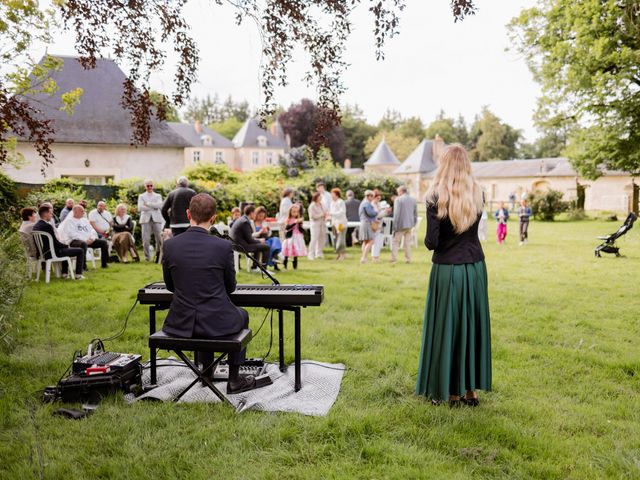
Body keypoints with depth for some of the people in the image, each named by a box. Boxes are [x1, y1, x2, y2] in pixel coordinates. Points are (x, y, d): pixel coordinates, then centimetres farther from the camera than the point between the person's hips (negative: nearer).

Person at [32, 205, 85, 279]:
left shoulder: (35, 226, 5)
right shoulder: (47, 226, -23)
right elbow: (56, 243, -19)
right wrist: (67, 246, 0)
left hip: (43, 253, 10)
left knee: (65, 248, 36)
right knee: (80, 251, 0)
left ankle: (64, 273, 34)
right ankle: (78, 274, 1)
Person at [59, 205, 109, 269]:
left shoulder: (84, 220, 23)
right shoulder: (69, 221, 1)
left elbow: (92, 230, 17)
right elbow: (72, 234, -13)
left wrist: (92, 238, -6)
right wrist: (85, 240, -20)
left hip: (89, 240, 7)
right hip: (75, 241, -7)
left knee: (104, 242, -10)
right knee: (83, 243, -40)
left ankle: (104, 263, -7)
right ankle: (83, 266, -34)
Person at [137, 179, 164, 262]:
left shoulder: (158, 196, 16)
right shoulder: (141, 196, 15)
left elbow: (159, 205, -5)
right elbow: (140, 207, -2)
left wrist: (148, 204, -7)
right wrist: (153, 207, -4)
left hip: (156, 218, 0)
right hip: (145, 219, 0)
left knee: (159, 238, -7)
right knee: (146, 239, -6)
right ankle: (147, 256, 2)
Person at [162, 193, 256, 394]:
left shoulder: (169, 245, -7)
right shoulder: (223, 246, -14)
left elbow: (170, 285, 7)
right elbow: (230, 287, 1)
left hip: (181, 323, 3)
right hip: (217, 323, -3)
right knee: (242, 316, 31)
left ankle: (207, 372, 47)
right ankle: (234, 380, 32)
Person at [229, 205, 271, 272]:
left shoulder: (241, 219, 13)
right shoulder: (245, 222, -18)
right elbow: (249, 240, -18)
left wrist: (258, 240, 11)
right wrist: (259, 240, -1)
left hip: (236, 243, 11)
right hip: (241, 246, -11)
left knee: (259, 245, 31)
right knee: (266, 247, -9)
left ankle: (255, 267, 34)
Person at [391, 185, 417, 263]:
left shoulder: (398, 199, -11)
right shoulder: (413, 199, 8)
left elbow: (396, 214, -13)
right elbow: (415, 213, 13)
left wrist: (395, 226, -9)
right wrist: (414, 223, 21)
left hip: (401, 224, -5)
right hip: (409, 224, 6)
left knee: (395, 242, 1)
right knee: (408, 242, 12)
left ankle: (394, 259, -4)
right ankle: (408, 259, 13)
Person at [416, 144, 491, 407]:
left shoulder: (436, 196, -12)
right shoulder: (477, 193, 1)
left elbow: (431, 242, -13)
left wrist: (429, 240, 6)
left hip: (447, 270, -4)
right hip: (475, 268, 4)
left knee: (447, 327, 7)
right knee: (473, 325, 13)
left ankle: (451, 391, 15)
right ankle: (471, 389, 22)